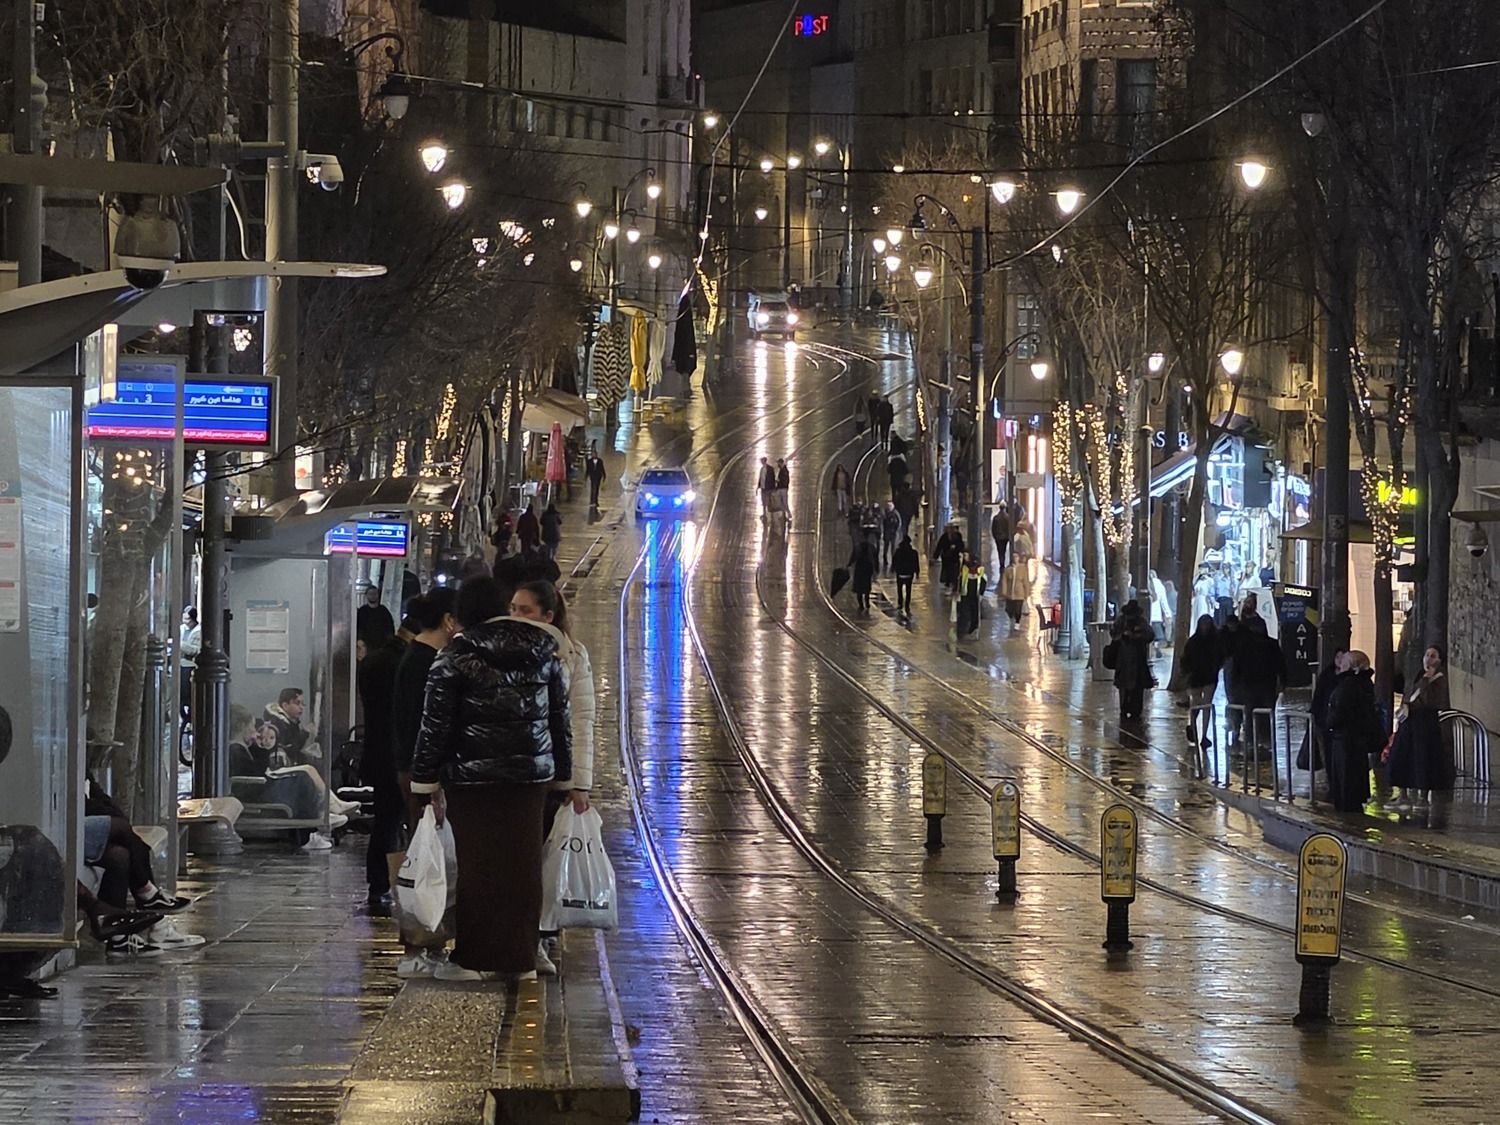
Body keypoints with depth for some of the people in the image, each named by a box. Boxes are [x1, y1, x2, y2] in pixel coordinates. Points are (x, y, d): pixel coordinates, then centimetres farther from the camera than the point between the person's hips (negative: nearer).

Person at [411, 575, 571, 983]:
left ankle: (472, 959, 3)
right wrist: (562, 774, 19)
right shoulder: (544, 654, 8)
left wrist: (428, 781, 1)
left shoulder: (454, 659, -6)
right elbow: (560, 719, 13)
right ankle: (521, 958, 11)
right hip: (532, 774, 4)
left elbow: (435, 726, -5)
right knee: (523, 864, 8)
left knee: (477, 864, 1)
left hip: (474, 777, -4)